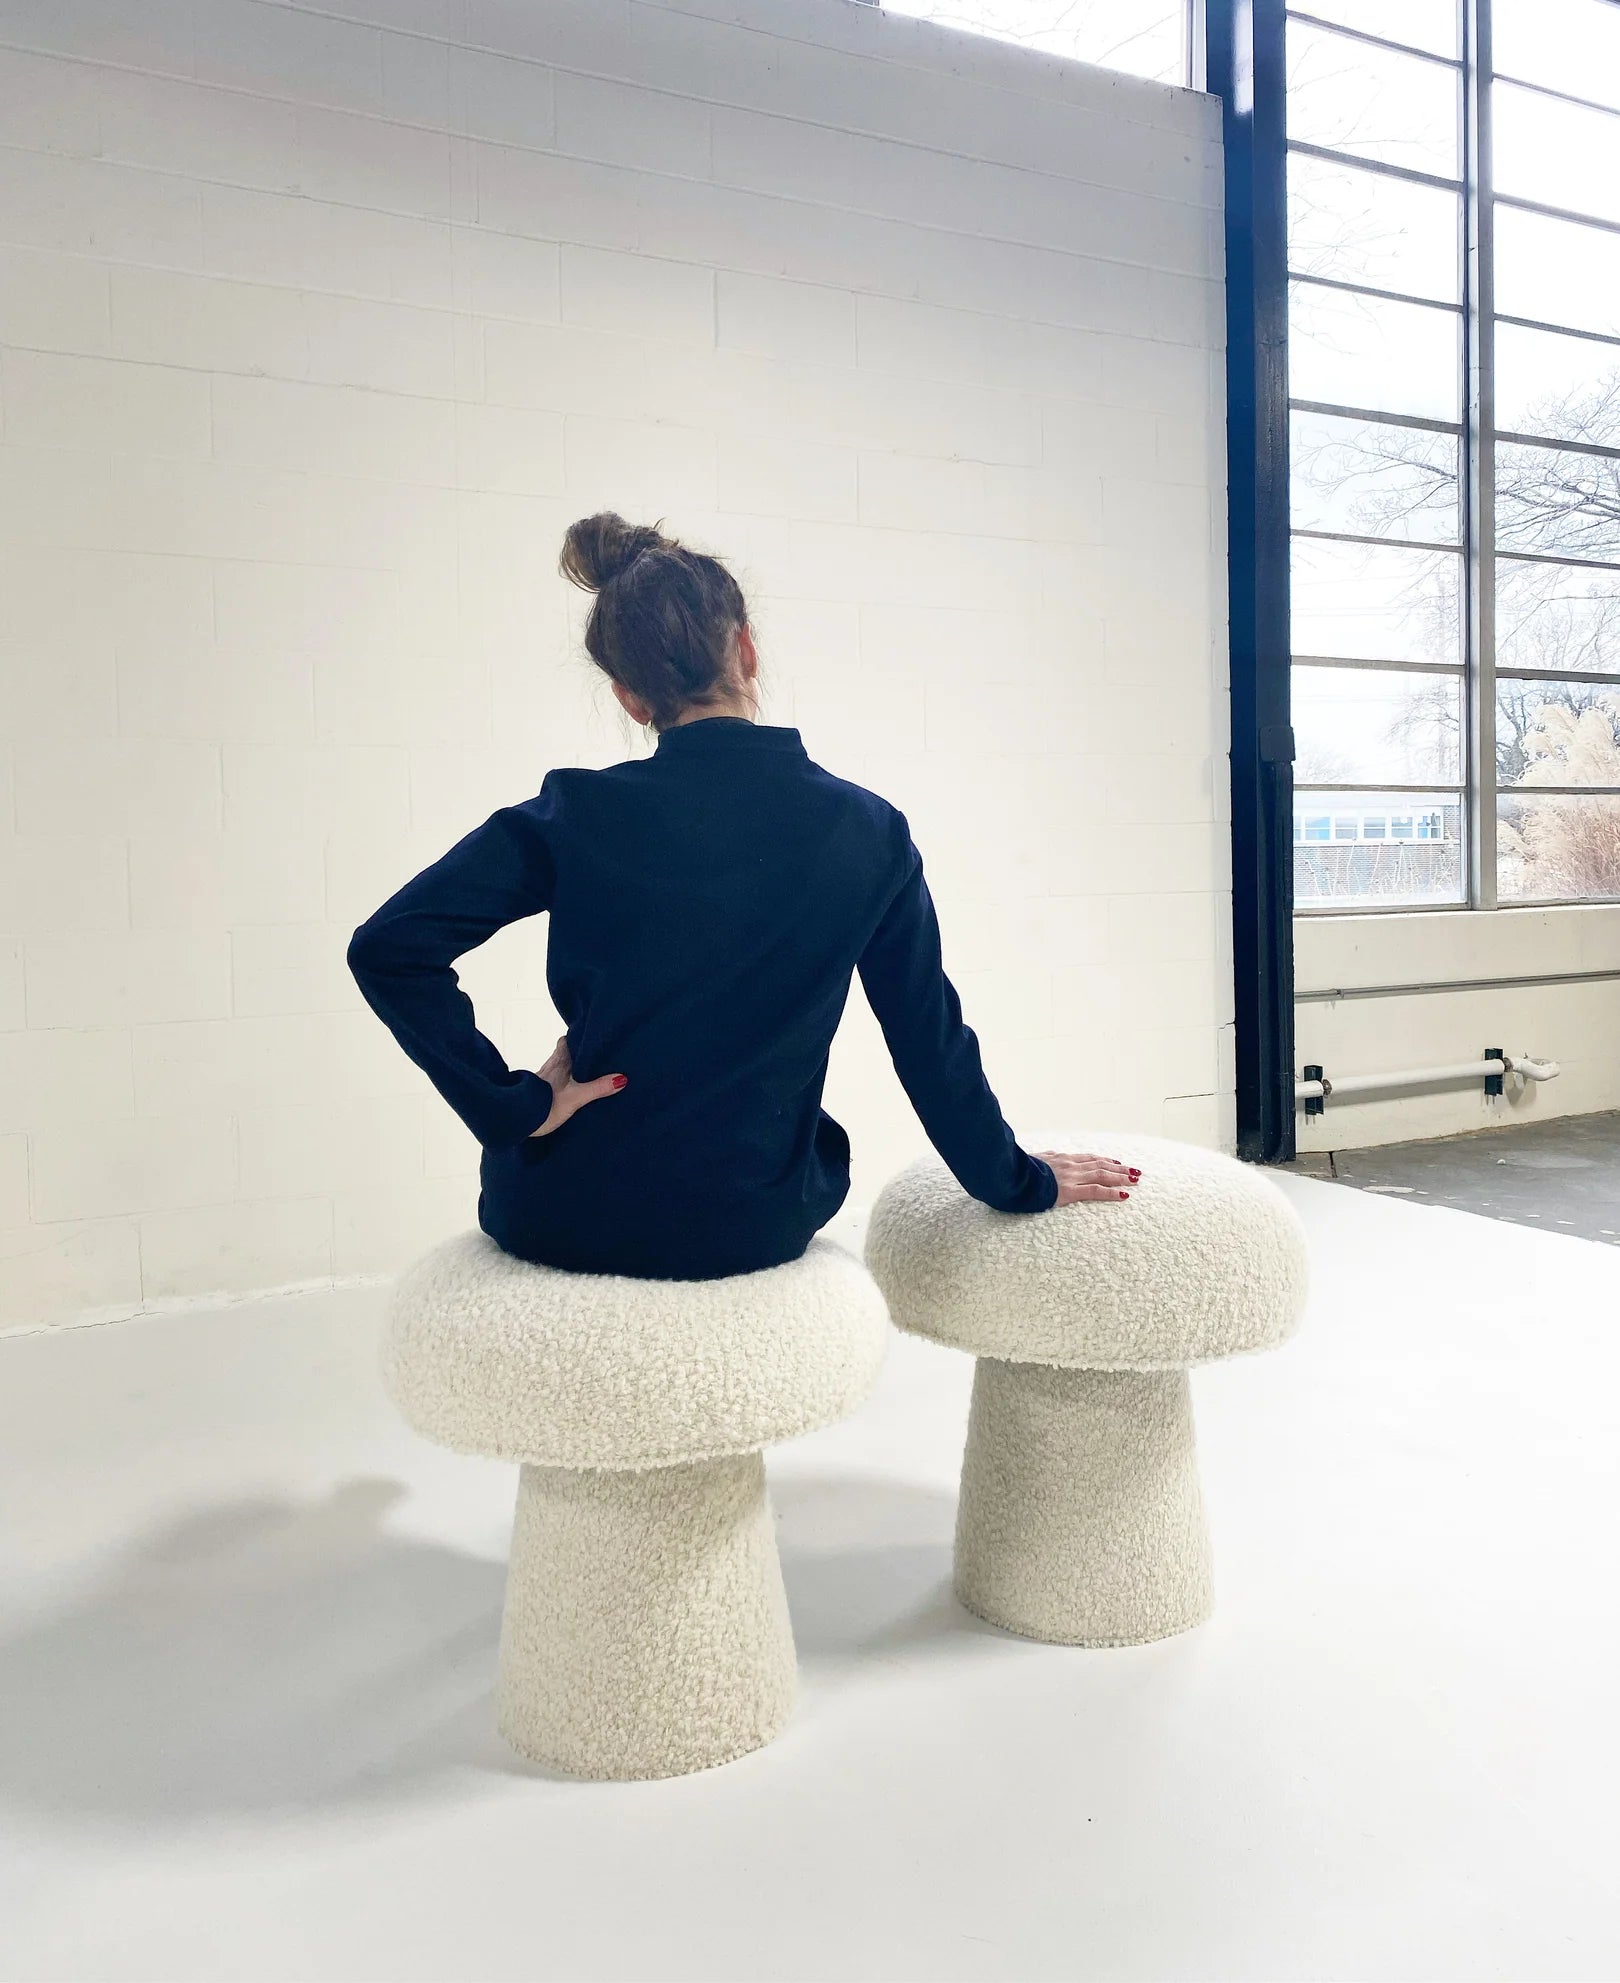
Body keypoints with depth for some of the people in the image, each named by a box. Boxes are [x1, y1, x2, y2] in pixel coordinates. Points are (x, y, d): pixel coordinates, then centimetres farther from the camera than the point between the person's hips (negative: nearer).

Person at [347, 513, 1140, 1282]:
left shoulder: (577, 815, -10)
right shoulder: (867, 829, -7)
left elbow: (389, 946, -16)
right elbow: (933, 1043, 0)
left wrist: (513, 1102, -11)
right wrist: (1021, 1183, 14)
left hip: (563, 1222, 0)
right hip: (748, 1228, 1)